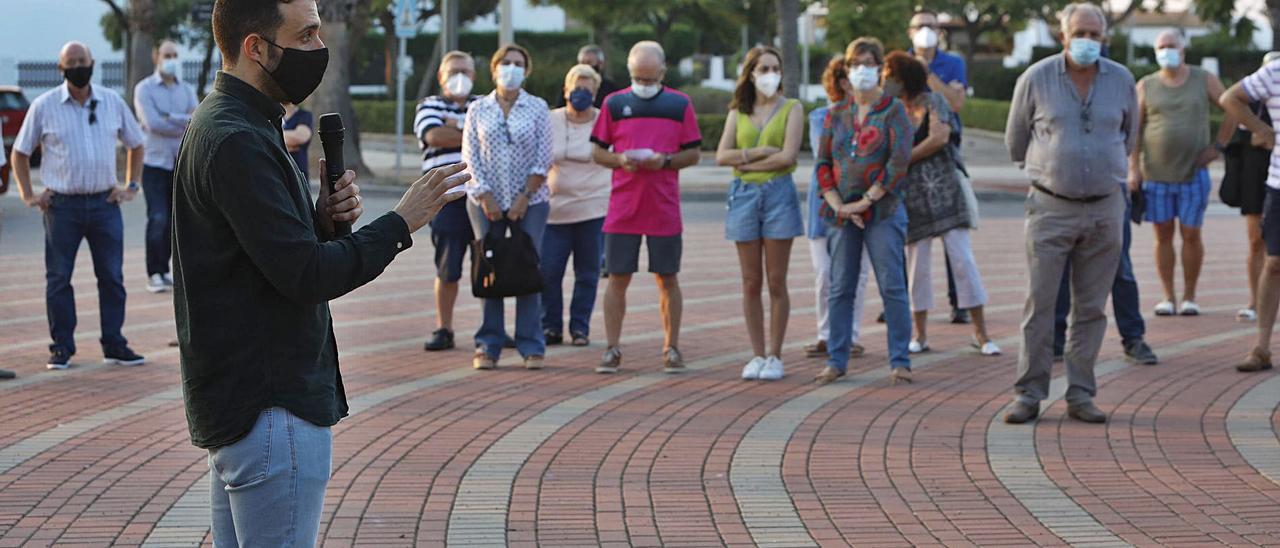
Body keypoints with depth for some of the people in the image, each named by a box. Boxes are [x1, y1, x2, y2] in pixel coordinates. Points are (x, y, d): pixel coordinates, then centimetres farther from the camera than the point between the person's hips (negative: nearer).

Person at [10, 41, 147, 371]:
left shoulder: (113, 102, 7)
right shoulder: (44, 106, 1)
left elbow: (135, 144, 19)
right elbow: (20, 152, 8)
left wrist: (131, 187, 10)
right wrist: (28, 196, 0)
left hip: (104, 203, 2)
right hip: (62, 205, -2)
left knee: (112, 276, 4)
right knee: (58, 278, 1)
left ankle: (114, 345, 12)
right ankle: (62, 348, 9)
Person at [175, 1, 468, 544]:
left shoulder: (225, 126, 15)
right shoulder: (237, 142, -19)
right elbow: (306, 276, -23)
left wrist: (323, 217, -1)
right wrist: (400, 223, -13)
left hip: (235, 403, 11)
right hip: (271, 409, -11)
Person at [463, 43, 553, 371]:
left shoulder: (537, 108, 4)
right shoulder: (478, 110, 7)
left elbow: (543, 159, -1)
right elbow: (469, 156, 3)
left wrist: (524, 198, -9)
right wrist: (486, 197, -7)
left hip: (529, 202, -1)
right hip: (486, 201, 1)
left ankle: (531, 347, 3)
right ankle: (488, 347, 5)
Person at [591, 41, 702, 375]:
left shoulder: (680, 105, 4)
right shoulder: (614, 104, 6)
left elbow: (693, 153, 6)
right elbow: (597, 152, 9)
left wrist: (665, 160, -12)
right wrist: (620, 160, -11)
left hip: (664, 208, 0)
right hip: (622, 207, 0)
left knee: (667, 278, 5)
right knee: (618, 278, 1)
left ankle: (671, 349, 13)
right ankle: (613, 350, 8)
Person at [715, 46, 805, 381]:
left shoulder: (791, 109, 3)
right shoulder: (737, 113, 12)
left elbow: (788, 155, -10)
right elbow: (722, 156, 0)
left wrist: (746, 162, -5)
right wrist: (760, 152, -9)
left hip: (778, 193, -3)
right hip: (744, 195, 3)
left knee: (776, 282, -1)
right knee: (751, 283, 4)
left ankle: (775, 357, 5)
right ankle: (757, 355, 11)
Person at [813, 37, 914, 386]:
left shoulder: (893, 111, 0)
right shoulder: (836, 114, 12)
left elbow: (899, 160, -10)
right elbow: (823, 163, 9)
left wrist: (865, 201, -13)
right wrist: (837, 204, -6)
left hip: (883, 211, -4)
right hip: (842, 213, 4)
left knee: (892, 288, -5)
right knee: (840, 289, 5)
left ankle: (900, 360, 0)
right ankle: (836, 360, 11)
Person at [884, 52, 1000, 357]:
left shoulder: (932, 102, -1)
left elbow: (939, 137, -14)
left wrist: (905, 158, -7)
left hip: (943, 190, -4)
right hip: (912, 194, 4)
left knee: (962, 258, -6)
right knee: (917, 265, 4)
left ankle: (981, 333, -3)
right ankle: (920, 335, 13)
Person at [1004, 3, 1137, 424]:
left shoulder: (1121, 81, 4)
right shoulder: (1036, 79, -3)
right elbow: (1016, 141, 11)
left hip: (1105, 207, 2)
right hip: (1051, 208, -2)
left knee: (1091, 307, 5)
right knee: (1039, 303, -4)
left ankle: (1080, 395, 11)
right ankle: (1029, 394, 2)